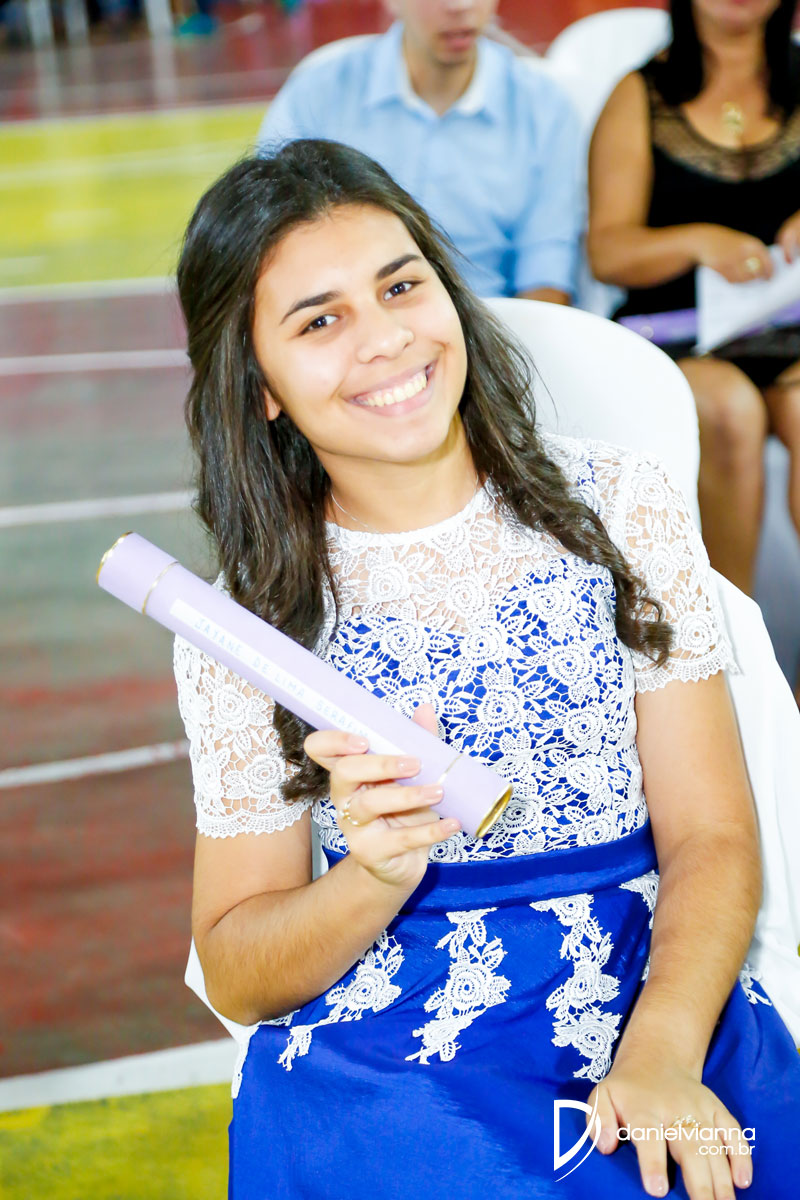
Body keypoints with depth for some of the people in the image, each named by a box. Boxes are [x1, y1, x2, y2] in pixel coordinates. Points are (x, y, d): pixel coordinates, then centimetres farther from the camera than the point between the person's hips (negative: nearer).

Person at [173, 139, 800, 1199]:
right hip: (381, 1069, -1)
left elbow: (710, 835, 1)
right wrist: (377, 874, -16)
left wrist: (661, 1054, -17)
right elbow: (235, 977, 5)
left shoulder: (621, 509, 4)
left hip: (666, 1016, 2)